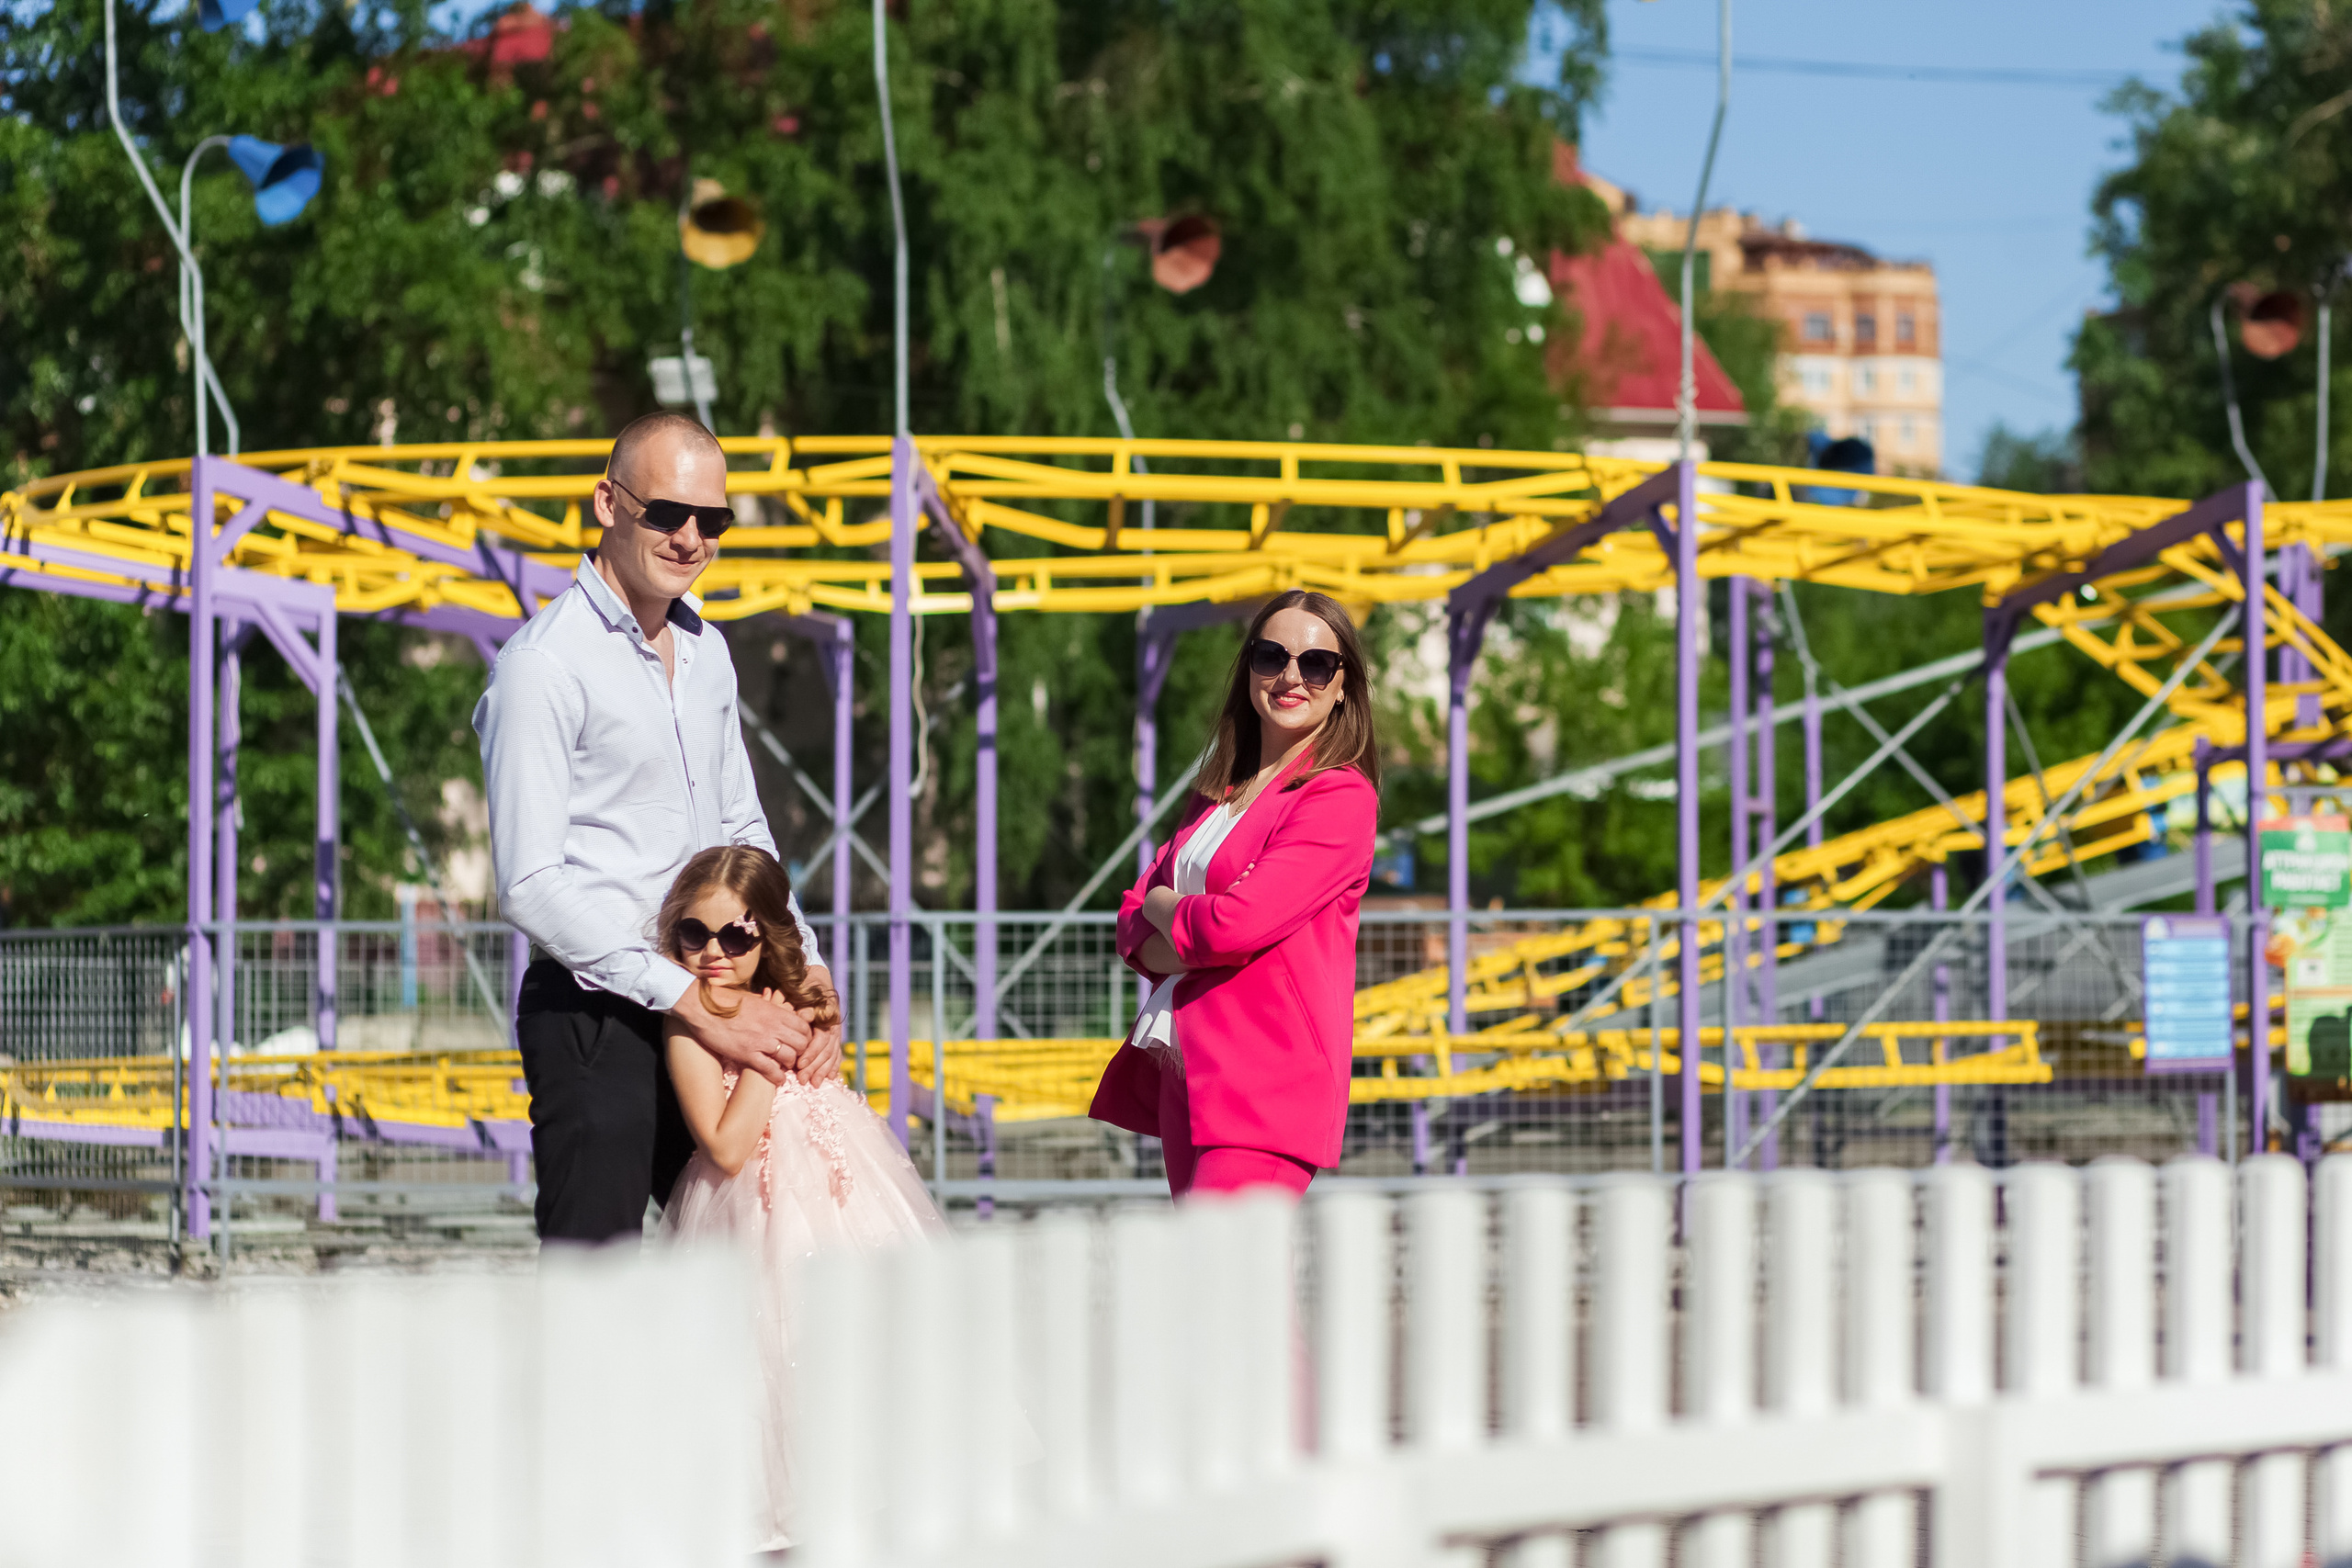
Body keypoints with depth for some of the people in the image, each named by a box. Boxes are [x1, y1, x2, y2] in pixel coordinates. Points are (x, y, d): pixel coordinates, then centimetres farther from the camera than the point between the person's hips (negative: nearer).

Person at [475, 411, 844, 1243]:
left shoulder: (702, 645, 14)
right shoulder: (543, 665, -12)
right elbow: (532, 886, -17)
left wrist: (808, 974, 8)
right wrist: (698, 1008, -18)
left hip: (706, 1004, 8)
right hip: (594, 1013, -8)